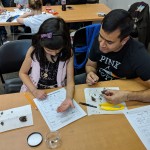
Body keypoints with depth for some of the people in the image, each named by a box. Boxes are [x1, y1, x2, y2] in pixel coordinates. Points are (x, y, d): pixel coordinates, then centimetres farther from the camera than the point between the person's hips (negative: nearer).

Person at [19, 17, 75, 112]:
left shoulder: (68, 53, -14)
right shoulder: (34, 51, -15)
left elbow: (70, 81, -14)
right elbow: (23, 73, -2)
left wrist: (69, 98, -34)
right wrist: (34, 91, -17)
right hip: (35, 92, 0)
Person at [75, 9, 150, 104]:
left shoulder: (138, 55, -31)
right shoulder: (99, 40, -16)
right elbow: (90, 65, 0)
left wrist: (127, 96, -41)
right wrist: (91, 74, -21)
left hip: (122, 92, -4)